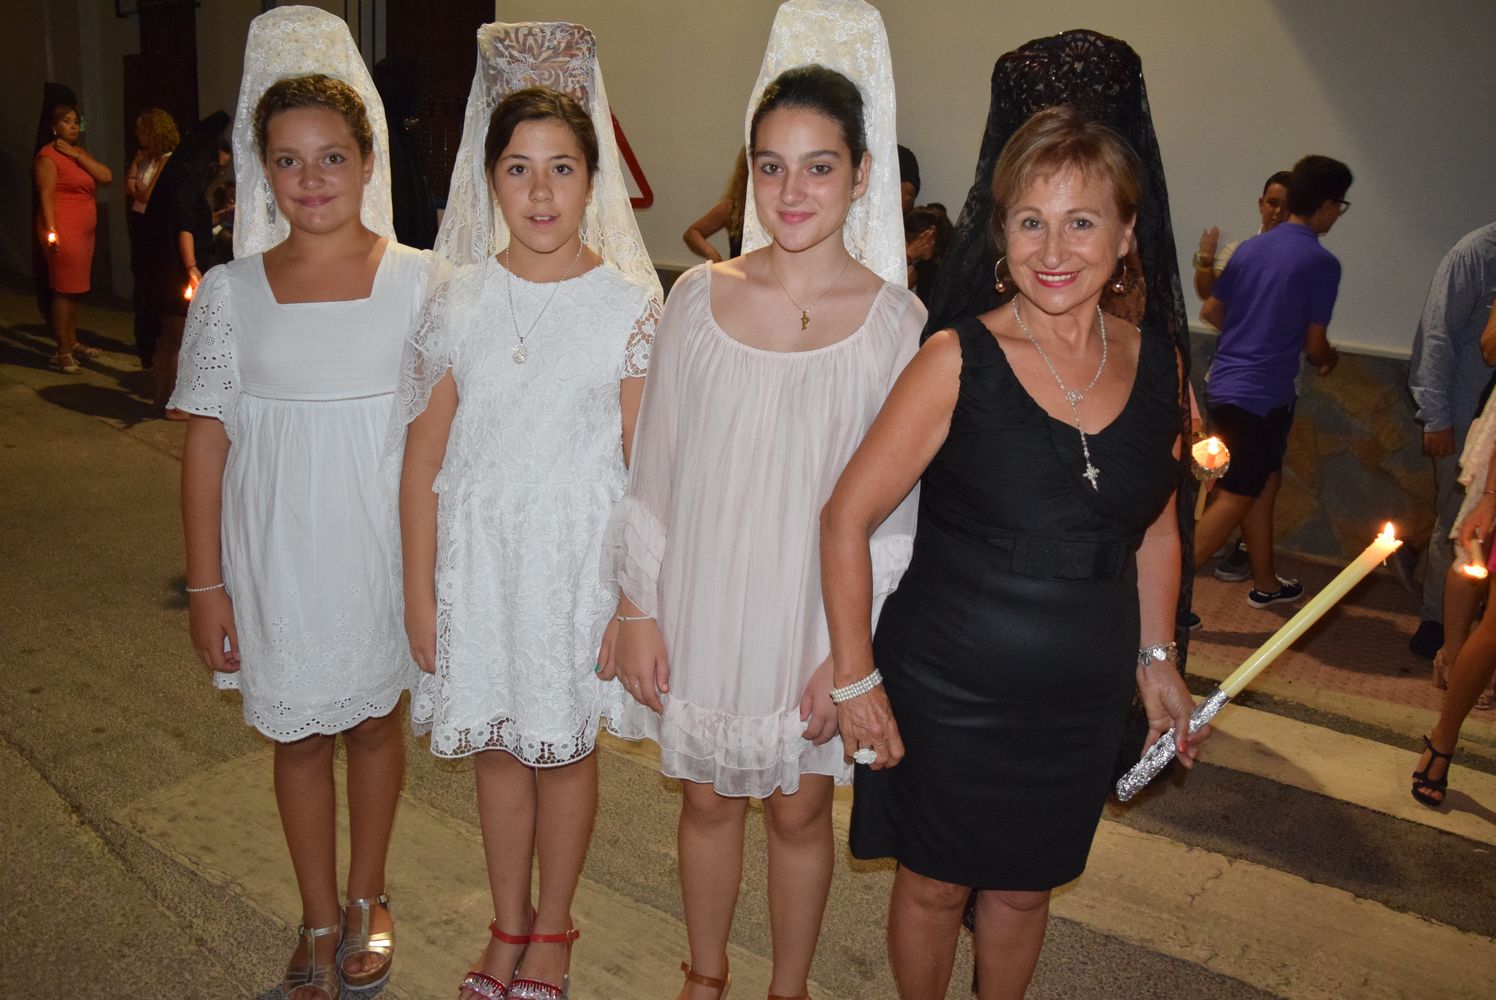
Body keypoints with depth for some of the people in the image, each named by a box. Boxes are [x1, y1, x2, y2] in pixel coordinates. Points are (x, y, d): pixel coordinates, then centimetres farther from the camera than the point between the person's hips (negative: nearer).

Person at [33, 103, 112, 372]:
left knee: (75, 289, 12)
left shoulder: (79, 153, 19)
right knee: (64, 289, -8)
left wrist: (77, 155, -5)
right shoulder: (48, 155, -6)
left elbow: (107, 176, 3)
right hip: (64, 232, -8)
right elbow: (46, 197, -13)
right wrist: (51, 231, -21)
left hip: (84, 232, 8)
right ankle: (62, 352, -6)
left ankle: (72, 342, 22)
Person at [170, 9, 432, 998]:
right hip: (276, 554, 1)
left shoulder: (419, 280, -5)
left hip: (386, 545, -1)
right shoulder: (231, 292, -3)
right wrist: (206, 584, -1)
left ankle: (367, 898, 38)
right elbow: (207, 443, 0)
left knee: (374, 721, 15)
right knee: (300, 735, 13)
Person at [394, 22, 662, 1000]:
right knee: (496, 744, 15)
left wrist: (634, 601, -10)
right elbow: (424, 460, 1)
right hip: (477, 555, 2)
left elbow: (645, 472, -7)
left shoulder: (629, 305, -7)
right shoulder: (458, 300, -1)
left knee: (563, 747, 12)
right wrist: (421, 592, 0)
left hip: (580, 558, -2)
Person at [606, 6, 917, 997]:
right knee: (708, 798, 18)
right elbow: (654, 467, 2)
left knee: (799, 808, 15)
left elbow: (896, 502, -6)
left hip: (817, 614, -2)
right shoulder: (700, 295, -4)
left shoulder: (896, 319, -9)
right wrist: (636, 609, 1)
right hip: (701, 603, 2)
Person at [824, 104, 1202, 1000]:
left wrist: (1157, 657, 12)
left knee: (1025, 888, 22)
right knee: (937, 887, 15)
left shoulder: (1158, 363, -1)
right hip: (950, 692, -3)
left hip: (1084, 701, 4)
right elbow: (847, 517, -13)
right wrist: (856, 679, -12)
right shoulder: (959, 361, -16)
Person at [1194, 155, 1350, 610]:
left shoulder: (1251, 248, 8)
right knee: (1236, 499, 0)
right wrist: (1330, 359, 15)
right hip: (1263, 395, -8)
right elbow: (1314, 346, -8)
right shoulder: (1321, 262, -11)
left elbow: (1210, 311, 14)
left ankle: (1266, 583, 33)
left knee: (1263, 482, 21)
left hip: (1221, 384, 8)